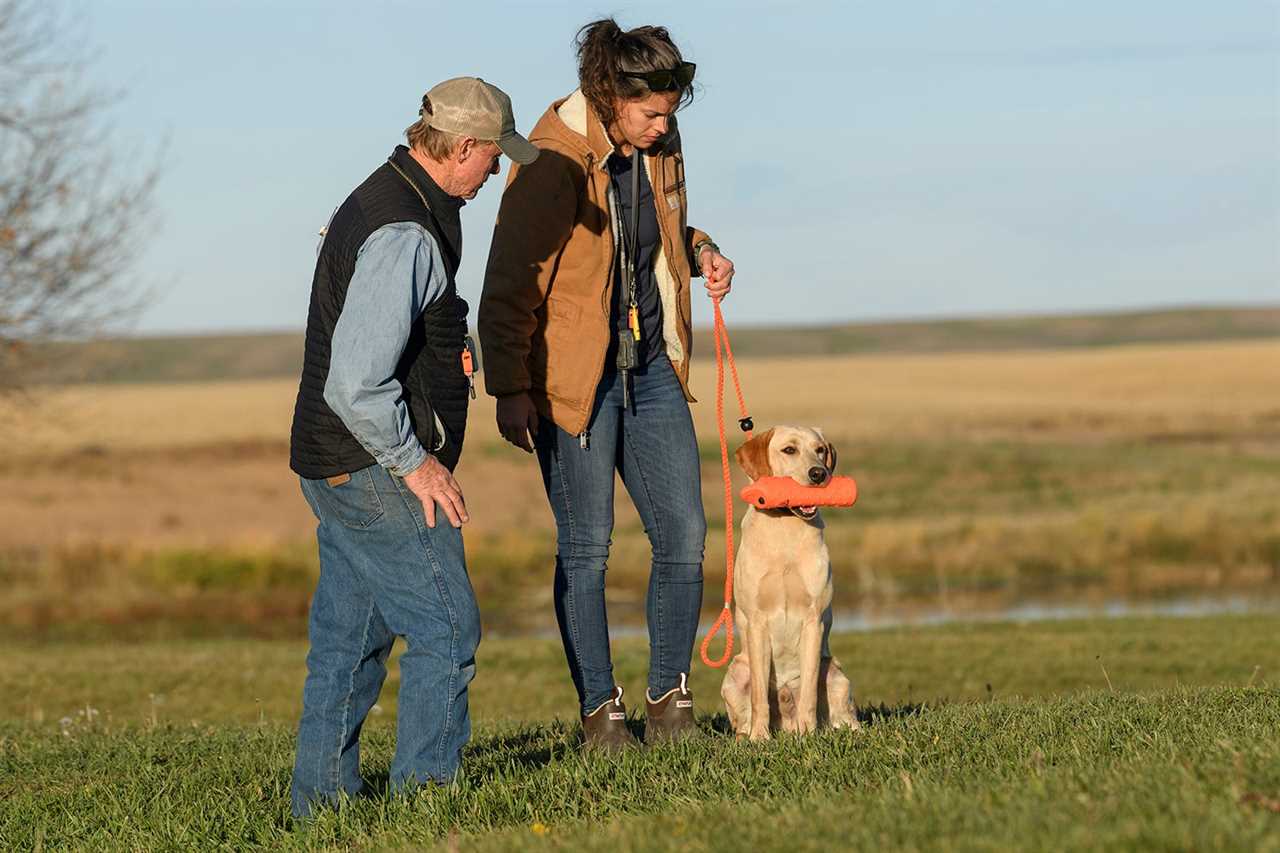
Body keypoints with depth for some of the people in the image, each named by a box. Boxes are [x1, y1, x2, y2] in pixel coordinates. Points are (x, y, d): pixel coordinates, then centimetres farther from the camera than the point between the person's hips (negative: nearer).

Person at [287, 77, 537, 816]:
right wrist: (415, 462, -17)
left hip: (337, 469, 10)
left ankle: (323, 798, 19)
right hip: (376, 470, -10)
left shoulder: (381, 201, 13)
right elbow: (356, 382, -27)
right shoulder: (405, 236, -21)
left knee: (349, 634, 14)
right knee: (446, 626, -6)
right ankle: (426, 792, -3)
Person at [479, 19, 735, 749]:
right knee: (586, 547, 0)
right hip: (575, 378, -6)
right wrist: (509, 390, -21)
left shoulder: (658, 144, 3)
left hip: (651, 367, 7)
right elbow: (509, 285, -18)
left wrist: (699, 251, 4)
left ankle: (670, 699, 15)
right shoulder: (555, 163, -19)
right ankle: (601, 709, 10)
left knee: (684, 534, 2)